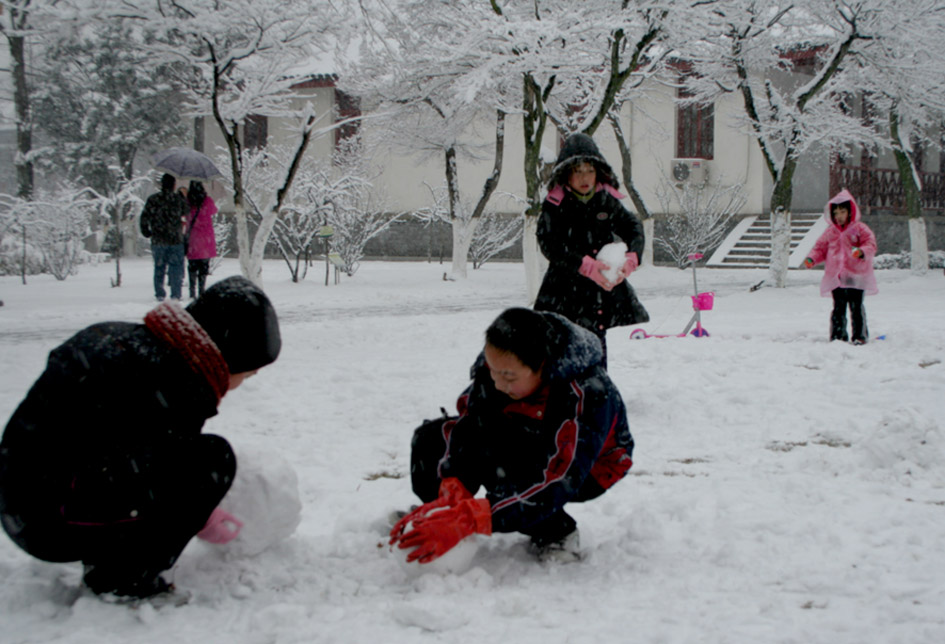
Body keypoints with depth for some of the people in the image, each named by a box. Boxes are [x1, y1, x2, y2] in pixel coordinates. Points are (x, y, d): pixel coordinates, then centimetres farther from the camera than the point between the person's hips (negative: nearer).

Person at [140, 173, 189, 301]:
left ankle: (160, 294, 9)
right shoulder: (179, 199, -4)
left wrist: (146, 232, 11)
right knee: (176, 267, 4)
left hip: (157, 241, 1)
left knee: (159, 267, 9)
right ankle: (175, 294, 1)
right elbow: (185, 213, 10)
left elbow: (144, 217, -2)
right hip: (176, 240, -1)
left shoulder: (153, 199, -1)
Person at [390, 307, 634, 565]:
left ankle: (555, 534, -16)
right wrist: (450, 495, -39)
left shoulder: (588, 394, -38)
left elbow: (557, 483, -43)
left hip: (587, 471, -6)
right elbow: (466, 427, -20)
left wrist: (468, 520, -50)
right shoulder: (499, 365, -21)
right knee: (432, 437, -9)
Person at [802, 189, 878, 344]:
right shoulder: (830, 232, 11)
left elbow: (871, 244, -5)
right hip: (835, 277, 3)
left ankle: (860, 336, 6)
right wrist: (812, 259, -3)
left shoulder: (859, 229, 1)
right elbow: (820, 247, 15)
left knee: (856, 308, 0)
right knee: (838, 308, 6)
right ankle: (837, 336, 12)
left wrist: (862, 252, -27)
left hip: (856, 276, -3)